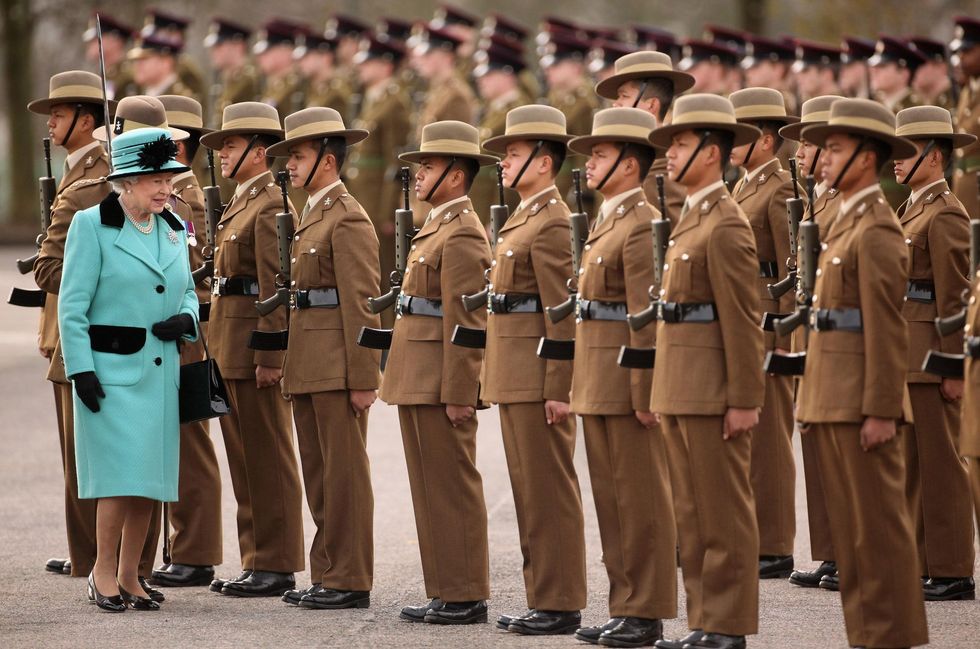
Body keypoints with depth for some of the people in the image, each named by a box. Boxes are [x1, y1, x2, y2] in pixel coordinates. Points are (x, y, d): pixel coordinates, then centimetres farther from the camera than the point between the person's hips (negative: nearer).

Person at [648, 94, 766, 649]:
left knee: (724, 513, -4)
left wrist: (744, 400, -19)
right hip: (682, 390, 10)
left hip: (713, 391, -10)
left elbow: (744, 319, -16)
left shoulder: (726, 224, -13)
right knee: (694, 514, 11)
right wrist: (667, 393, 17)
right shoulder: (694, 218, 16)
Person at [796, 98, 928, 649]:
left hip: (863, 400, -10)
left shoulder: (876, 230, -13)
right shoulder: (849, 224, 17)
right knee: (851, 524, 11)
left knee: (879, 522, -5)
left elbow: (887, 329, -17)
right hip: (836, 398, 10)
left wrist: (880, 411, -20)